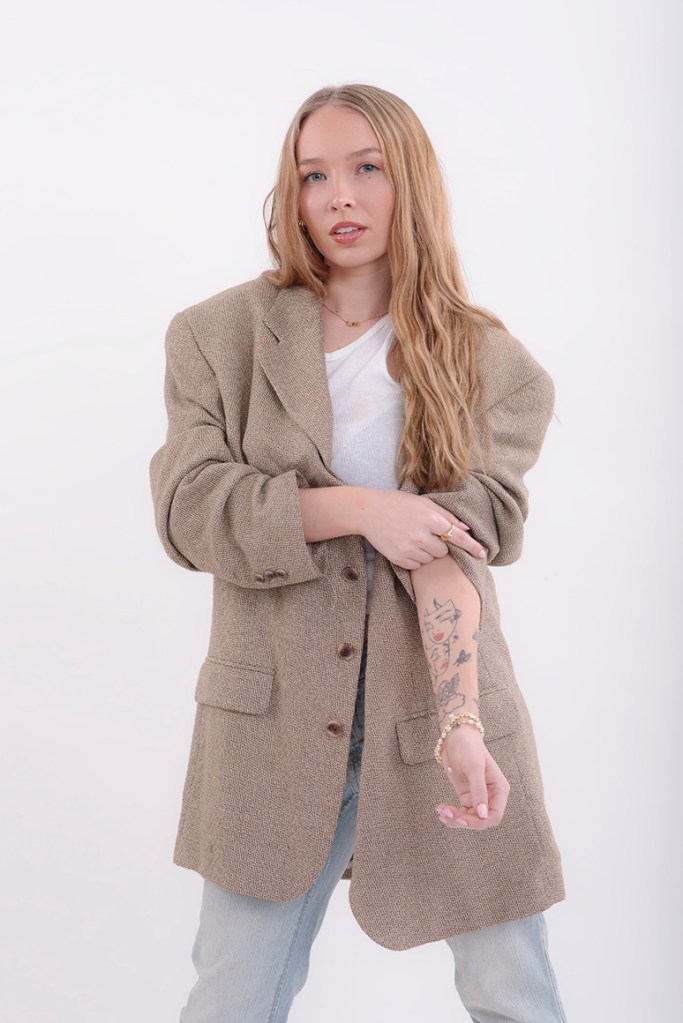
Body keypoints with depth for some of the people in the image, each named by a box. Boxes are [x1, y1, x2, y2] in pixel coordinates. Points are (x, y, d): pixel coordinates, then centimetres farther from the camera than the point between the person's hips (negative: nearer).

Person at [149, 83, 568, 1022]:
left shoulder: (494, 368, 0)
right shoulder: (218, 338, 2)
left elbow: (450, 551, -11)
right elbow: (189, 507, -8)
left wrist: (462, 725, -23)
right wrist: (353, 507, -19)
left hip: (436, 715, 0)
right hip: (275, 729, 1)